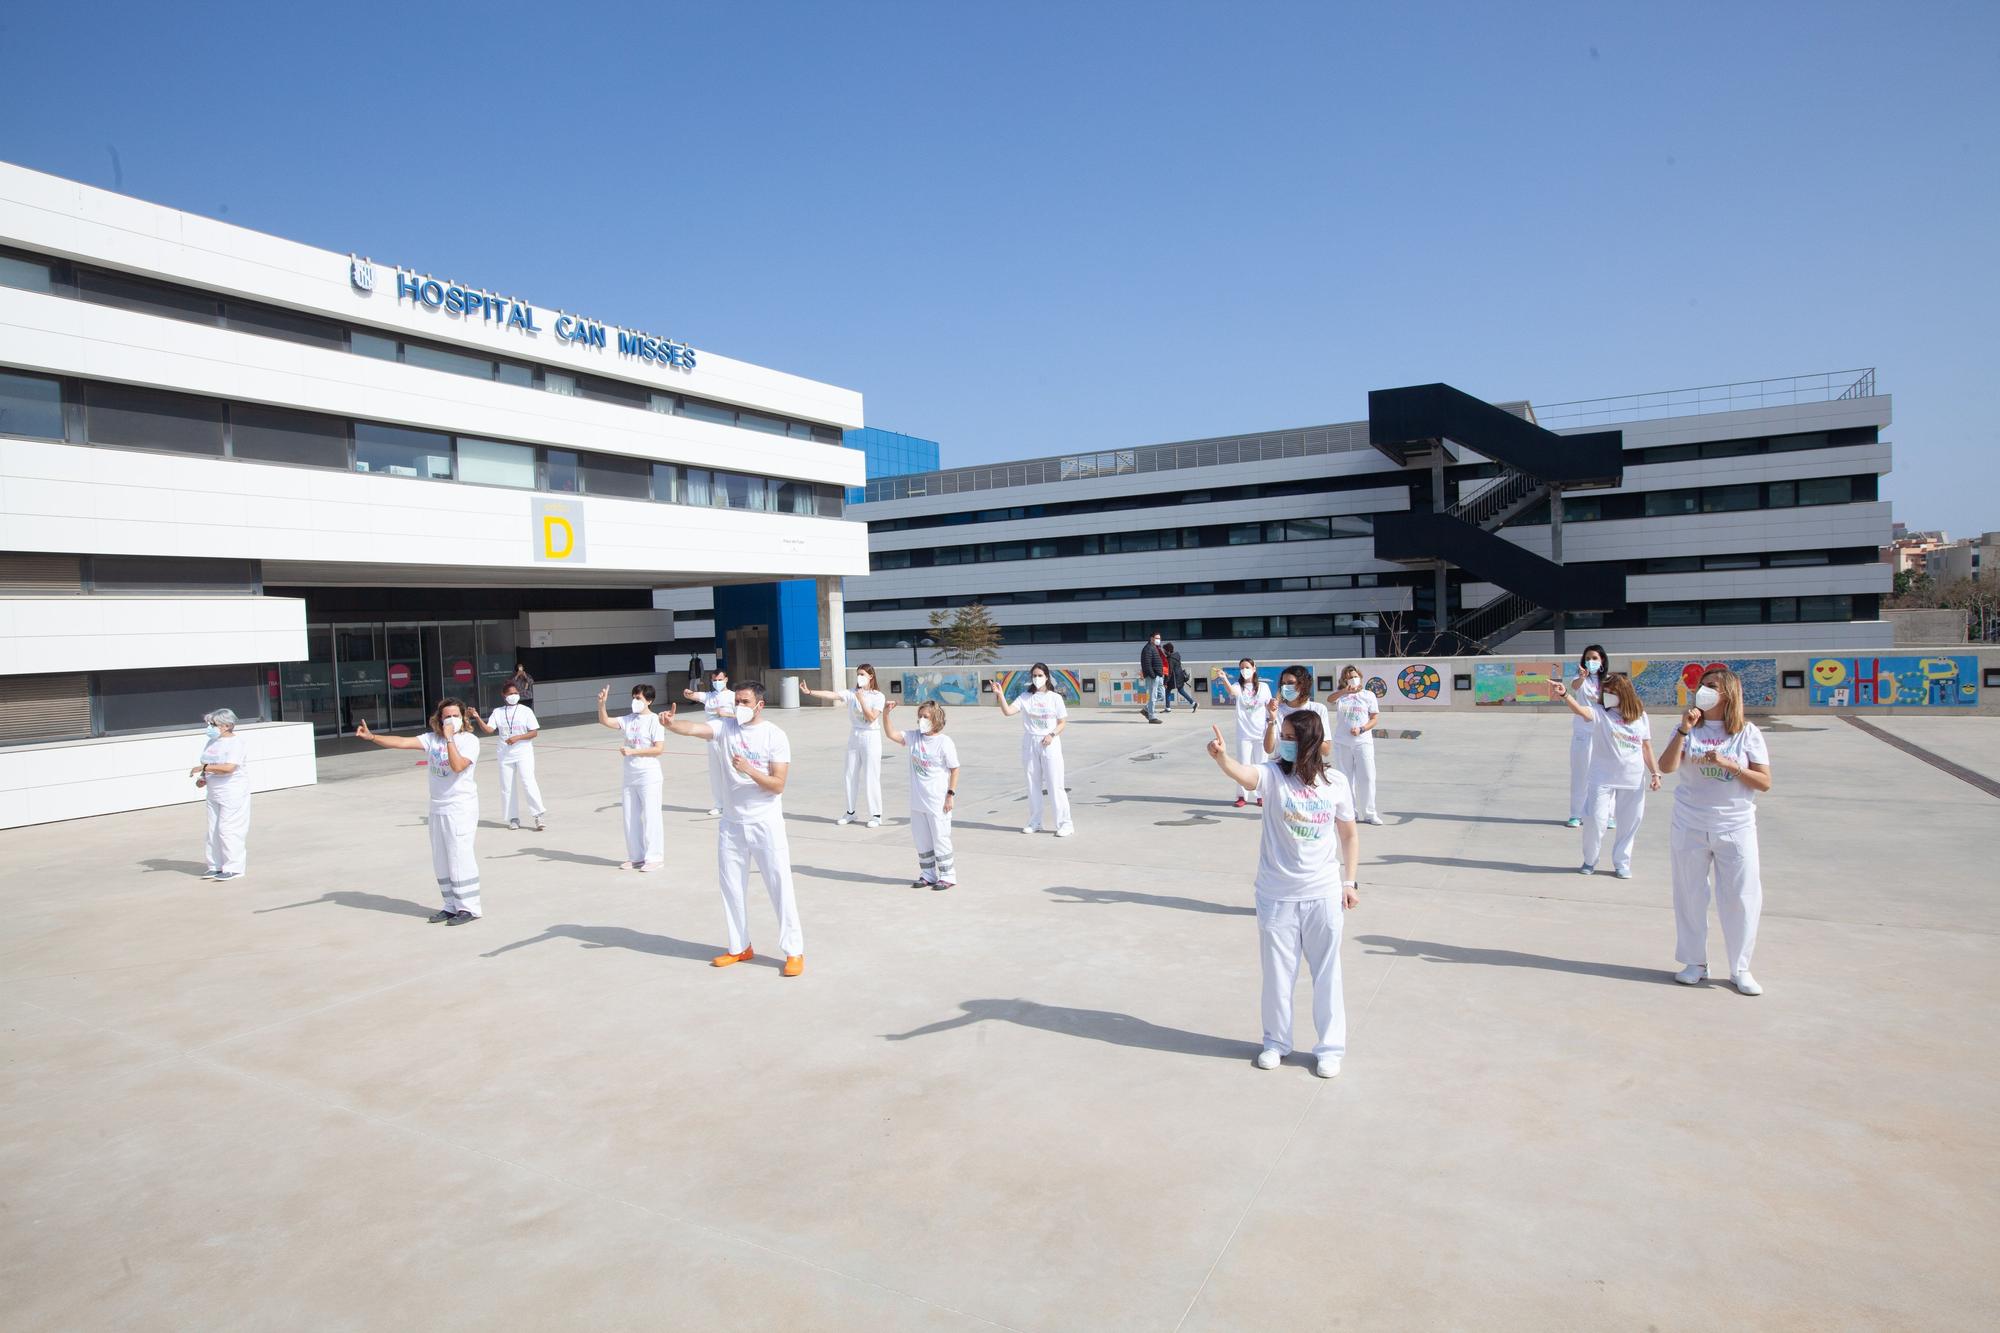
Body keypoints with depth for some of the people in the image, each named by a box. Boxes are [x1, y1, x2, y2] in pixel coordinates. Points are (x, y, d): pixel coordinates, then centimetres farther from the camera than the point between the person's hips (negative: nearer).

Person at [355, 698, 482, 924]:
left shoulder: (469, 740, -8)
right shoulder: (432, 738, 7)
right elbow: (402, 742, -2)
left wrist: (449, 738, -19)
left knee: (460, 858, -6)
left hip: (461, 809, -6)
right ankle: (452, 905, 23)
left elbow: (457, 765, -23)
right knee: (441, 861, 12)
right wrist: (372, 737, -13)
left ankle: (469, 907, 4)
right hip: (437, 809, 6)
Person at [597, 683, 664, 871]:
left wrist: (633, 751, -17)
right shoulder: (629, 720, 9)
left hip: (648, 776, -7)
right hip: (630, 775, 7)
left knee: (650, 817, -3)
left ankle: (654, 857, 6)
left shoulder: (654, 720, -10)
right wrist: (601, 703, -9)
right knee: (630, 818, 12)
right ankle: (636, 857, 22)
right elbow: (605, 721, 7)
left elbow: (659, 749, -16)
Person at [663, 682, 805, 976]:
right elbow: (695, 729, -20)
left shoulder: (775, 736, -10)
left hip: (766, 824, -4)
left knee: (780, 887, -1)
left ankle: (794, 952, 9)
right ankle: (740, 947, 30)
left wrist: (748, 769, -27)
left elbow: (778, 785, -14)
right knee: (731, 887, 13)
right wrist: (672, 724, -41)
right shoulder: (726, 727, -1)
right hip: (732, 823, 5)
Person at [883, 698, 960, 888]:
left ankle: (948, 876, 14)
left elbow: (954, 769, -9)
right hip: (917, 801, 6)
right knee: (921, 841, 14)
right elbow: (891, 734, 0)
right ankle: (928, 875, 27)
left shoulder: (944, 742, -12)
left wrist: (951, 794, -11)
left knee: (940, 840, 2)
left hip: (938, 802, -6)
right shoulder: (914, 738, 3)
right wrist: (885, 714, -14)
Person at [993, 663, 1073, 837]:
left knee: (1055, 785, -3)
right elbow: (1008, 711, -8)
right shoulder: (1025, 698, 5)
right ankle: (1035, 822, 22)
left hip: (1049, 744, -3)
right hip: (1030, 744, 3)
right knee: (1033, 784, 11)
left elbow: (1063, 722, 2)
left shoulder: (1055, 698, 0)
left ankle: (1064, 824, 3)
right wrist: (1001, 695, -21)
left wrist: (1052, 734, -14)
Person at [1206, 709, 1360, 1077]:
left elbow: (1349, 834, 7)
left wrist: (1349, 882, 3)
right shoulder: (1273, 775, -9)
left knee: (1326, 973, 12)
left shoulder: (1336, 783, -4)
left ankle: (1330, 1047, 29)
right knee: (1277, 973, 13)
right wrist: (1222, 758, -53)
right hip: (1276, 895, 0)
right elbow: (1244, 774, -32)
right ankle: (1276, 1042, 32)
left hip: (1323, 895, 1)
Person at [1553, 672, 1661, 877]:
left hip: (1633, 780, 3)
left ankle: (1621, 863, 27)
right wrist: (1565, 695, -47)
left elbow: (1646, 746, 10)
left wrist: (1655, 772, 10)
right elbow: (1580, 710, -28)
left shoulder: (1640, 716, 3)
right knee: (1595, 819, -4)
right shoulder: (1601, 713, -7)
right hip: (1603, 778, -3)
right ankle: (1590, 861, 17)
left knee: (1629, 822, 10)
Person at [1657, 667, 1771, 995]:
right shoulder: (1689, 728, 1)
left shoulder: (1747, 732, -2)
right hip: (1690, 827, 1)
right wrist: (1683, 730, -20)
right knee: (1690, 896, 8)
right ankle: (1695, 963, 21)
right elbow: (1666, 766, -12)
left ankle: (1740, 969, 18)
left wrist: (1728, 764, -18)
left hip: (1735, 828, -1)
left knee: (1741, 898, 3)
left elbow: (1765, 782, -5)